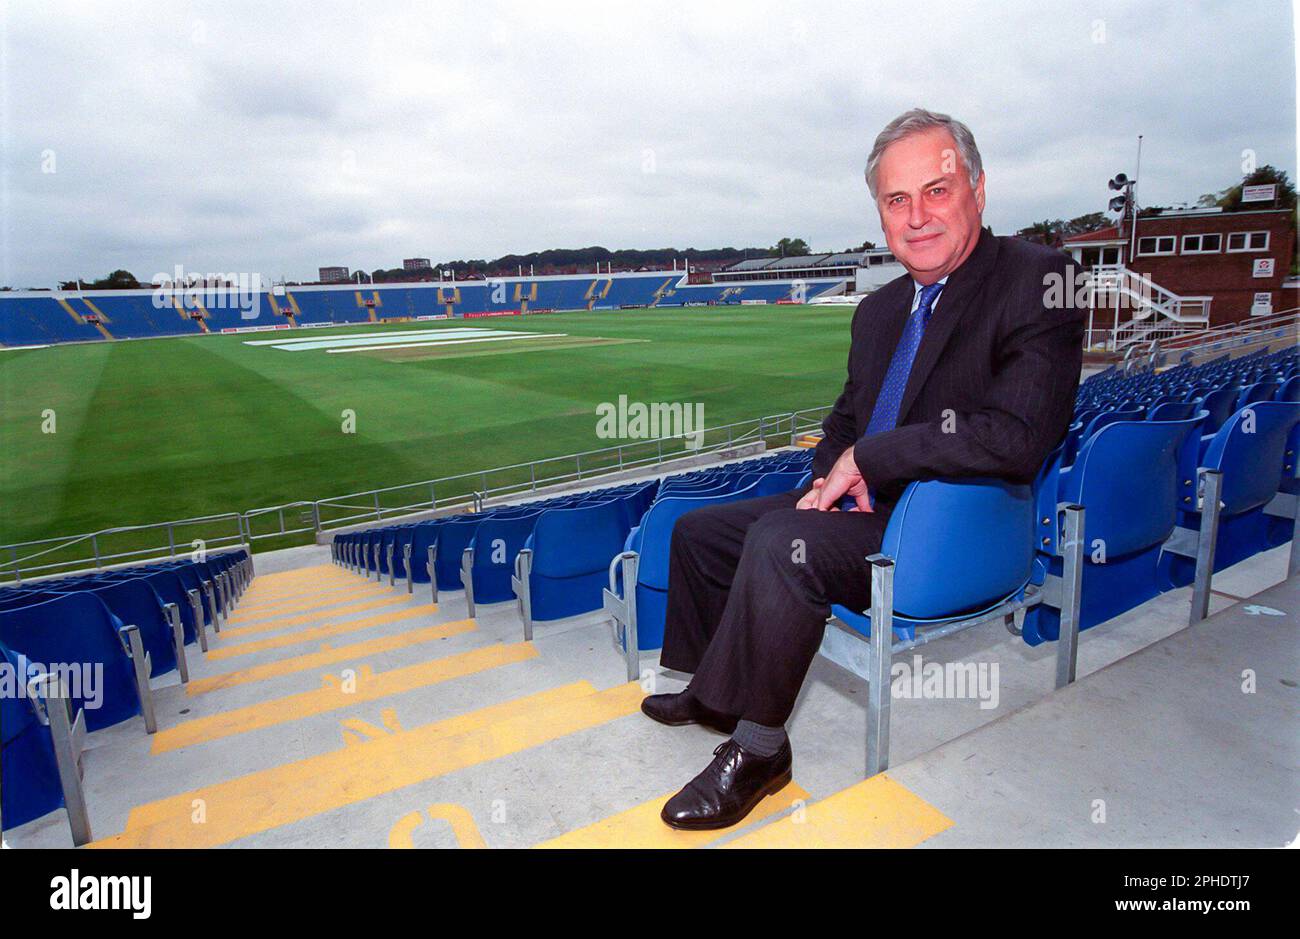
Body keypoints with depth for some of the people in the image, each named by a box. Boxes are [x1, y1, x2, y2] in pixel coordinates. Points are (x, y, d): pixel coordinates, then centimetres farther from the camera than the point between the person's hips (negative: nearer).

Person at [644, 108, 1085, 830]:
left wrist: (865, 459, -18)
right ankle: (711, 693, 28)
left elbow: (1017, 437, -26)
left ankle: (758, 748, -13)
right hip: (859, 507, 9)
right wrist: (831, 476, -1)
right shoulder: (880, 309, 12)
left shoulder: (1037, 279, -13)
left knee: (781, 542, -33)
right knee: (698, 531, 11)